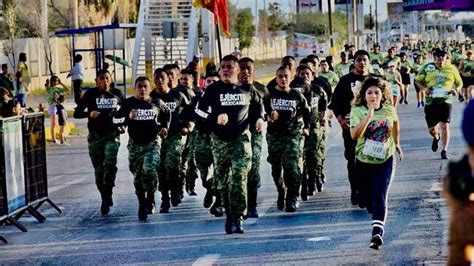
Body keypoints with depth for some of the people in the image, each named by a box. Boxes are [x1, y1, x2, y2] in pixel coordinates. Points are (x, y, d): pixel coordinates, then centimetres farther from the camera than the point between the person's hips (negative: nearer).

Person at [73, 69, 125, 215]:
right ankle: (105, 198, 15)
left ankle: (107, 195, -11)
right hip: (95, 136, 0)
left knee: (110, 163, -21)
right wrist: (89, 113, -20)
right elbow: (76, 113, -2)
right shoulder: (90, 94, 1)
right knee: (99, 169, 3)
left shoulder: (117, 94, 6)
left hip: (112, 134, 0)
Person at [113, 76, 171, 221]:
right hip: (135, 144, 1)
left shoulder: (157, 103, 4)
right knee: (138, 176, 7)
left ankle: (150, 198, -1)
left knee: (149, 170, -22)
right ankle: (142, 205, 22)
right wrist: (128, 118, -19)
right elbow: (116, 119, -2)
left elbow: (167, 114, 23)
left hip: (152, 143, -1)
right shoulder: (128, 103, 0)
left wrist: (165, 127, 10)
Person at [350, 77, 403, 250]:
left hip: (385, 160, 0)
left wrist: (397, 143, 28)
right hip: (364, 161, 1)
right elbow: (354, 135, -26)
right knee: (367, 198, 12)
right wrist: (369, 116, -32)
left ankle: (377, 232, -19)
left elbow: (395, 123, 21)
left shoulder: (389, 110, -3)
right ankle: (377, 216, 44)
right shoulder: (358, 111, -11)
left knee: (380, 198, -14)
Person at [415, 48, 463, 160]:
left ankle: (444, 150, -3)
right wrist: (424, 88, -9)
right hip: (431, 102, 1)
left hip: (446, 101, -1)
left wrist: (456, 89, -5)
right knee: (431, 129, 8)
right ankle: (436, 138, 44)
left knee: (445, 126, -12)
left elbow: (459, 83, 17)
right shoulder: (427, 68, 4)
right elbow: (418, 80, 10)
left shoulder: (451, 69, 7)